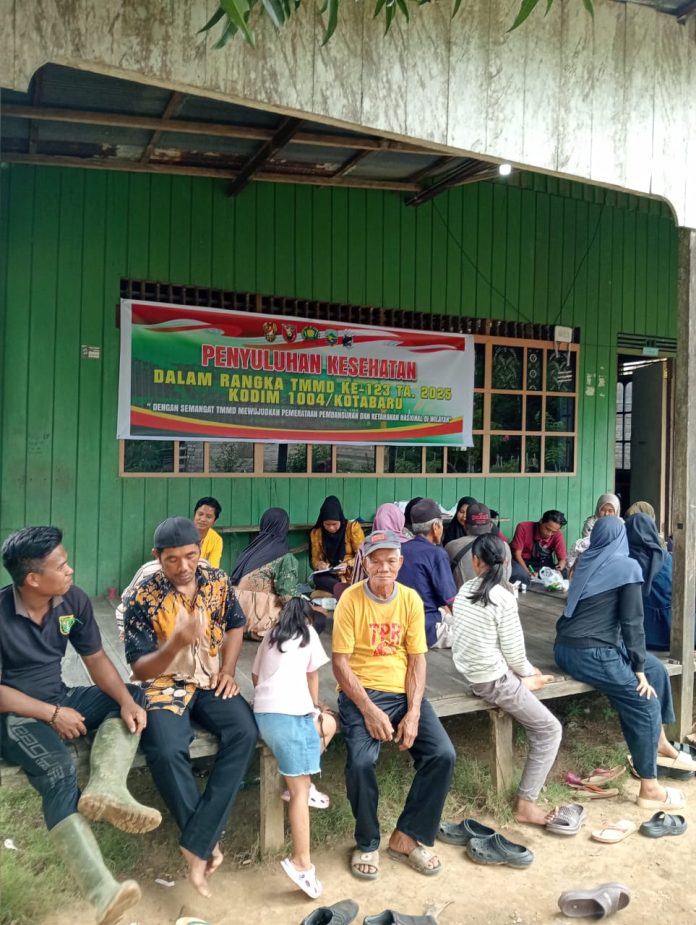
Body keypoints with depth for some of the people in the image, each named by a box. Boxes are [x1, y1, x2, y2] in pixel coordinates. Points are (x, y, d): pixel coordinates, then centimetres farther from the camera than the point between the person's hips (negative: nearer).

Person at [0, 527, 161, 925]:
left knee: (135, 696, -10)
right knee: (58, 771, -32)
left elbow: (96, 659, -1)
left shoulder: (74, 600, -5)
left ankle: (105, 788, -33)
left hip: (59, 700, 7)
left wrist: (125, 701, -17)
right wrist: (51, 714, -21)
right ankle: (103, 891, -43)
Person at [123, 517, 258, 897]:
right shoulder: (143, 598, -13)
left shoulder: (218, 582, -2)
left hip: (210, 681, 3)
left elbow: (234, 625, 15)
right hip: (165, 685, -3)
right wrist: (176, 644, -32)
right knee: (165, 751, -32)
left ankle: (196, 845, -18)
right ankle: (208, 842, -9)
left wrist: (228, 671, 0)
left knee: (245, 733, -25)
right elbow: (140, 670, -13)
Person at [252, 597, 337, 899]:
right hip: (290, 714, -6)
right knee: (299, 789, -4)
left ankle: (303, 781, 18)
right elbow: (312, 676, 16)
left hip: (262, 712, 6)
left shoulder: (270, 637, 23)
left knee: (328, 724, 26)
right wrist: (315, 707, 32)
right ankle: (301, 862, -11)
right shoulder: (307, 632, 11)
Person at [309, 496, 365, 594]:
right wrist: (319, 564, -14)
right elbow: (315, 558, 10)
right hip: (329, 576, 4)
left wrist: (348, 565, -21)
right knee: (318, 578, -34)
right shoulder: (316, 532, 6)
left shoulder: (353, 527, -3)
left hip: (352, 574, -4)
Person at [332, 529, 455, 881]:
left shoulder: (411, 599, 1)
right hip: (361, 693, -3)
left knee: (443, 755, -16)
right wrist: (369, 710, -19)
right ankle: (367, 843, 2)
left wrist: (413, 713, -10)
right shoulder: (351, 599, -9)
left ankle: (406, 837, 5)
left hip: (403, 692, 4)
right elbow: (340, 663, -10)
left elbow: (417, 660, 1)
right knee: (361, 762, -27)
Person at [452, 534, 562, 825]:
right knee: (550, 730, 4)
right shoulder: (503, 597, -19)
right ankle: (525, 803, 4)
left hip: (470, 673, 7)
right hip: (494, 680, -7)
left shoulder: (464, 591, 0)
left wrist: (525, 670, 16)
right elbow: (513, 651, -15)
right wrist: (528, 671, 8)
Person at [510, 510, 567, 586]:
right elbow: (517, 553, -18)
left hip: (543, 564, 3)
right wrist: (528, 572, -31)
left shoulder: (558, 536, -14)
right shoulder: (524, 527, -21)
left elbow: (562, 559, -9)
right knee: (521, 575, -35)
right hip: (521, 561, -3)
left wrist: (558, 570, -33)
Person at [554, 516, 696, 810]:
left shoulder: (587, 562, 12)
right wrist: (639, 670, -1)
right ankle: (649, 789, 11)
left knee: (656, 669, 18)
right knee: (645, 704, 2)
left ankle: (660, 744, 29)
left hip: (567, 645, 8)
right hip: (590, 653, -8)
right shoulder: (627, 566, -7)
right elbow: (632, 622, -8)